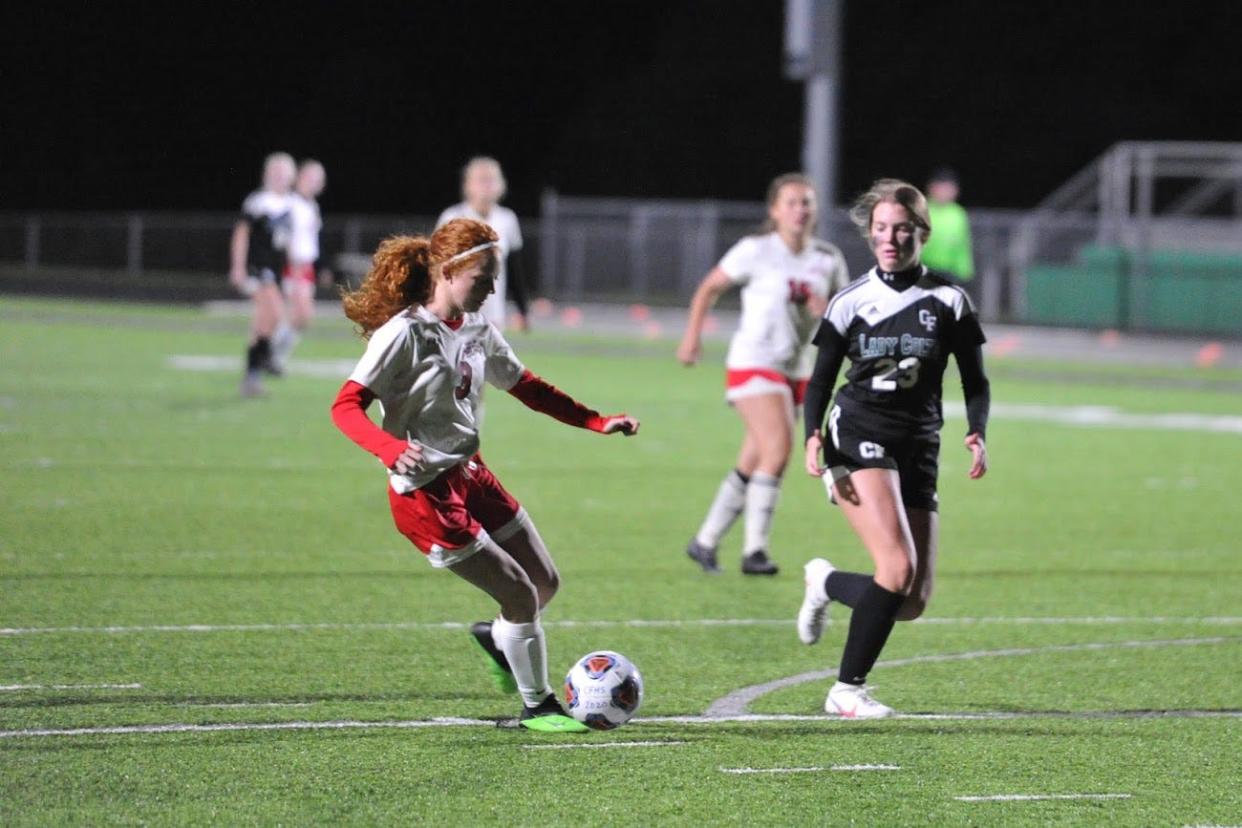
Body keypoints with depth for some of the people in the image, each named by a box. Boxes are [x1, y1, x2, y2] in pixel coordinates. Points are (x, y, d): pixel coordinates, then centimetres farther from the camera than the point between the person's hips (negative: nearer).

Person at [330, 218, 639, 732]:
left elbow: (526, 387, 19)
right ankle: (537, 706, 12)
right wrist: (390, 448, -40)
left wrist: (597, 422, 13)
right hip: (425, 493, -8)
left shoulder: (477, 331, 6)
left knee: (545, 582, 14)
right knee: (521, 595, -7)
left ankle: (495, 637, 45)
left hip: (469, 475, 8)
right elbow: (346, 406, -22)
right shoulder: (404, 334, -19)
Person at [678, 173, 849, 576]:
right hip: (753, 362, -6)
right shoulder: (756, 251, -7)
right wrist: (693, 335, -7)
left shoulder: (828, 259, 5)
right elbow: (709, 288, 3)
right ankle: (754, 549, -17)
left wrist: (828, 312, -11)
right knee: (778, 448, -22)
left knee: (751, 466, 7)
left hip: (795, 371, 6)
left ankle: (705, 542, 21)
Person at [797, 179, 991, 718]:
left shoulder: (948, 300, 5)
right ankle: (847, 690, -12)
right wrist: (813, 436, -13)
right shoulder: (851, 301, 3)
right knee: (898, 566, -23)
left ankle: (827, 583, 29)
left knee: (913, 603, -1)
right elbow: (821, 380, 6)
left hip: (919, 451, 3)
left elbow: (975, 381, 9)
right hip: (859, 438, -3)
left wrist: (977, 434, -11)